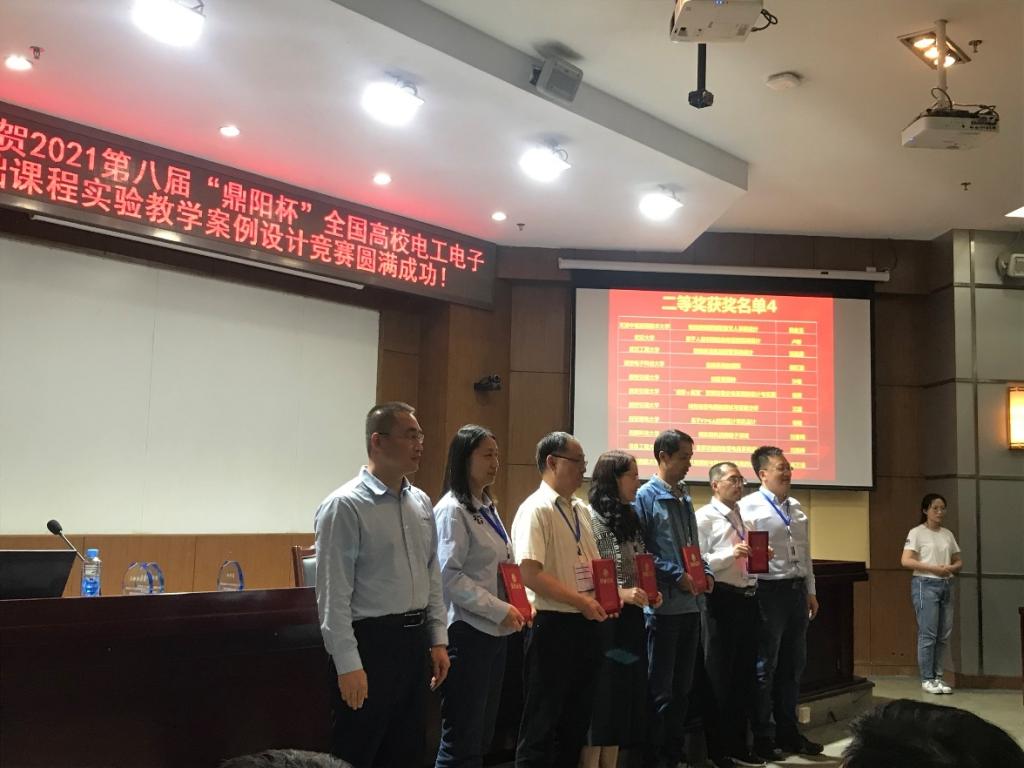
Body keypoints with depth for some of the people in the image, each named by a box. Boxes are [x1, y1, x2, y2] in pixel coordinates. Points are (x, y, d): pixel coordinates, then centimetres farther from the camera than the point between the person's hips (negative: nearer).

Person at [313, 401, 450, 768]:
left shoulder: (422, 503, 8)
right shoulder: (345, 506, -15)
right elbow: (333, 594, -17)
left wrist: (438, 640, 11)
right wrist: (348, 665, -18)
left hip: (414, 641, 7)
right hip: (369, 642, -7)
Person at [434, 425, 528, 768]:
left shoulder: (487, 508, 15)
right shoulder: (452, 510, -12)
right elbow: (448, 575, -20)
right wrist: (499, 610, -19)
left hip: (495, 631, 9)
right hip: (468, 631, -9)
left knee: (482, 736, 15)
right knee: (461, 739, -4)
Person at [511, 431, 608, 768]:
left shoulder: (582, 510, 12)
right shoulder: (535, 510, -13)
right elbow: (529, 573, -22)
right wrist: (581, 601, -21)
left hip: (585, 624, 8)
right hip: (552, 625, -8)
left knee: (578, 717, 17)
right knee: (541, 722, 3)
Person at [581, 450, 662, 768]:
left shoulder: (630, 519, 13)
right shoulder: (592, 520, -12)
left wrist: (650, 593, 3)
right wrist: (621, 593, -22)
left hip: (631, 621, 8)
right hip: (603, 622, -8)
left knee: (624, 699, 11)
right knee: (599, 701, -2)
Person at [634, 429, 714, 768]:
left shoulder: (685, 498, 15)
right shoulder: (646, 497, -8)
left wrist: (705, 572, 3)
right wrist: (677, 575, -17)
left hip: (691, 603, 8)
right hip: (663, 604, -7)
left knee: (683, 685, 14)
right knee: (660, 689, 1)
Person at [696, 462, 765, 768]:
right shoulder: (704, 517, -8)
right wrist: (731, 554, -25)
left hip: (748, 598, 7)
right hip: (721, 599, -7)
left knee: (744, 673, 13)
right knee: (719, 675, 2)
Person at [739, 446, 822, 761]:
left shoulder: (796, 507, 14)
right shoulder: (749, 507, -10)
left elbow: (805, 552, 18)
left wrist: (810, 591, 17)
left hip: (796, 590, 8)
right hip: (769, 591, -7)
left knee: (793, 664, 15)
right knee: (765, 667, 3)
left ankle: (788, 732, 28)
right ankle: (763, 738, 14)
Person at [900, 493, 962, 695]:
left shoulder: (947, 534, 14)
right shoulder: (917, 533, -4)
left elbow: (958, 561, 17)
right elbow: (906, 561, -13)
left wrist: (951, 568, -6)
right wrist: (934, 568, -18)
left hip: (946, 585, 6)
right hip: (925, 585, -6)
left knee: (944, 635, 6)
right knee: (928, 634, -6)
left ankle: (937, 677, 17)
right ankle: (927, 679, 2)